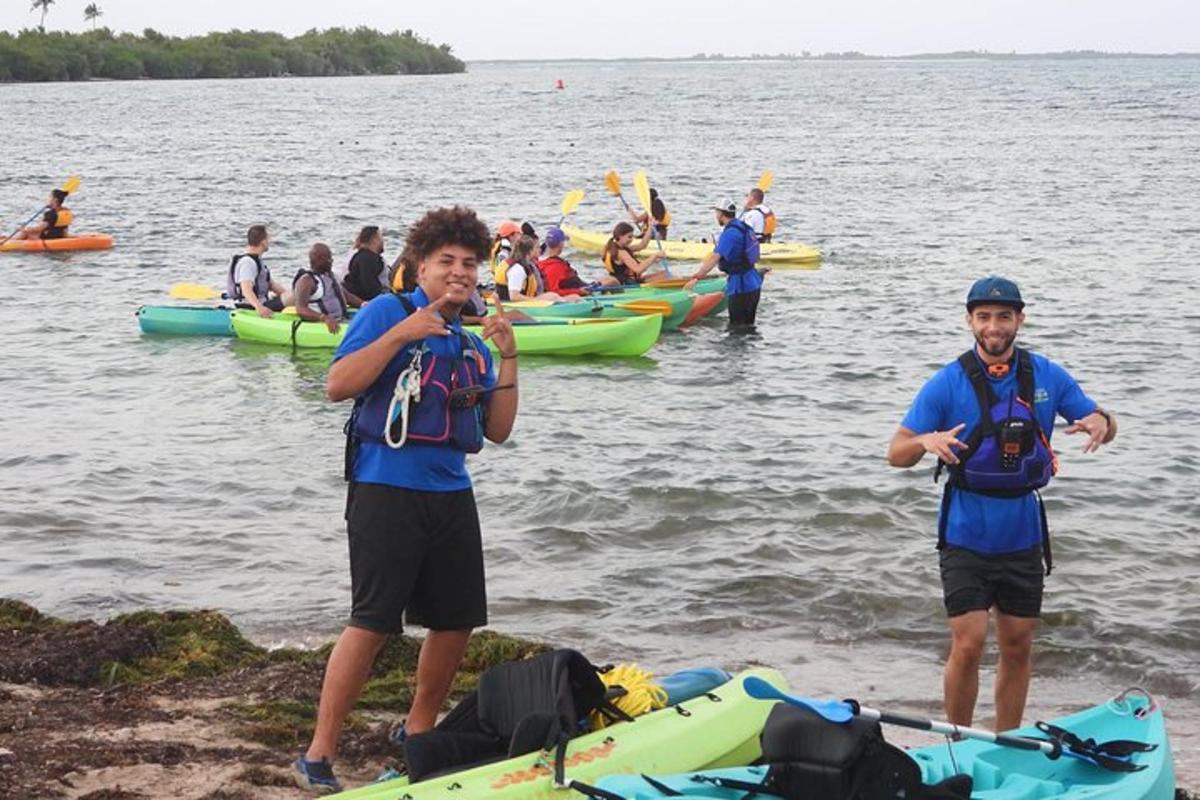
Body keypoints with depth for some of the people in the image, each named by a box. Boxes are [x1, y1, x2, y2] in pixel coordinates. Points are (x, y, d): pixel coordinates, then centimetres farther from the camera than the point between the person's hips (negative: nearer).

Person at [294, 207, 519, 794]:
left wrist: (508, 357, 2)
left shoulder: (472, 346, 16)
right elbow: (338, 386, -14)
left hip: (451, 494, 7)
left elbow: (498, 431, 11)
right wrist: (401, 334, -20)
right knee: (372, 622, -12)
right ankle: (318, 755, -6)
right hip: (387, 489, -7)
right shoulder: (387, 313, -3)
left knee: (457, 620, 10)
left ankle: (418, 730, 30)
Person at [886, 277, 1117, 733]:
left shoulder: (1047, 377, 0)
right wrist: (926, 441, -31)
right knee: (968, 645, -9)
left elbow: (1102, 423, 9)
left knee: (1017, 648, 10)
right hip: (966, 536, -3)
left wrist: (1100, 423, -16)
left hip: (1022, 536, 3)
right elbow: (896, 455, -8)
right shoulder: (948, 383, -8)